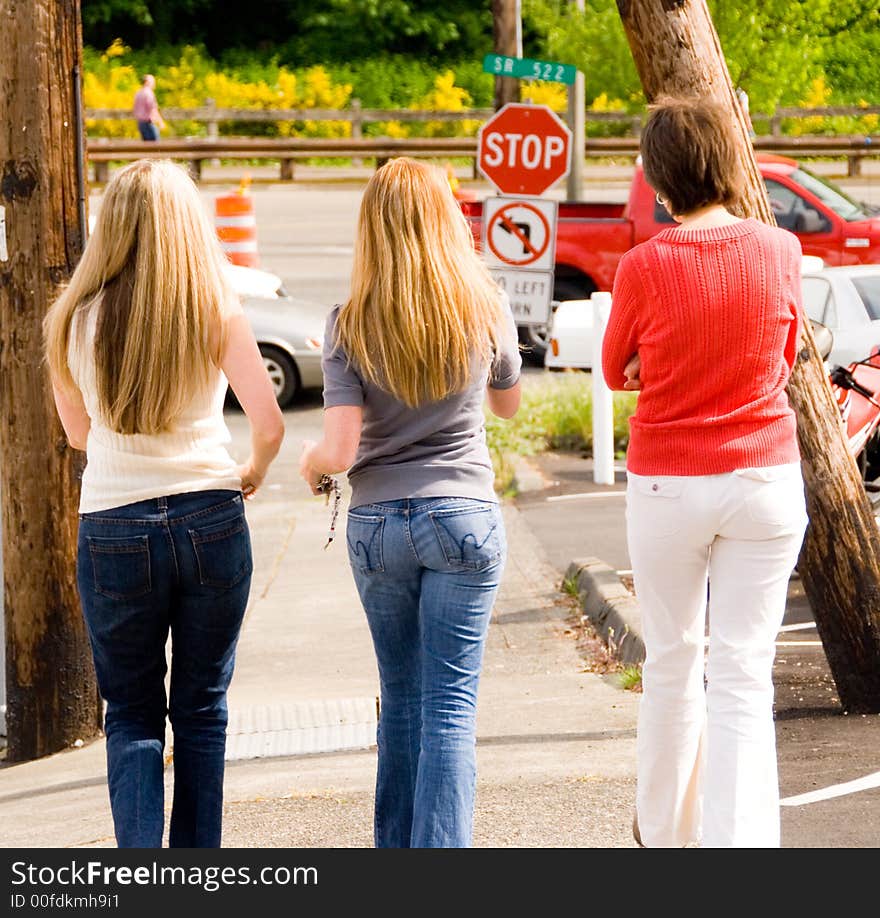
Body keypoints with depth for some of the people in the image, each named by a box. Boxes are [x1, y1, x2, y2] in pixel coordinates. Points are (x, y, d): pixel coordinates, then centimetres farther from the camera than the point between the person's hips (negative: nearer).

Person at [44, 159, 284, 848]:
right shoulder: (216, 313, -6)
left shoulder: (77, 321, -2)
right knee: (202, 708, 13)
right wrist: (252, 474, 8)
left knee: (132, 715, 10)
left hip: (113, 530, 0)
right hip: (210, 524, 0)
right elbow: (269, 424, -12)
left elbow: (77, 433, 10)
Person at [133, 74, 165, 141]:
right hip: (149, 123, -9)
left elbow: (134, 110, 18)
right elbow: (153, 109, -19)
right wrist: (161, 122, -16)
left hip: (140, 123, 9)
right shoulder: (148, 92, -13)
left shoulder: (138, 93, 14)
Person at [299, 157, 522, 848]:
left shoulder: (350, 324, -6)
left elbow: (340, 450, -11)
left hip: (375, 525, 1)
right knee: (450, 705, -1)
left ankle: (397, 847, 24)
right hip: (463, 517, -1)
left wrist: (310, 461, 11)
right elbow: (509, 402, 16)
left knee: (402, 697, 16)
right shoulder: (486, 311, -3)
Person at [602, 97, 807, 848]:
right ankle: (738, 839, -7)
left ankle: (664, 828, 33)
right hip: (766, 480, 1)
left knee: (672, 660, 17)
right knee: (745, 674, 1)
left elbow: (616, 372, 4)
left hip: (667, 487, -1)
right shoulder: (781, 252, -6)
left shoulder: (644, 268, -12)